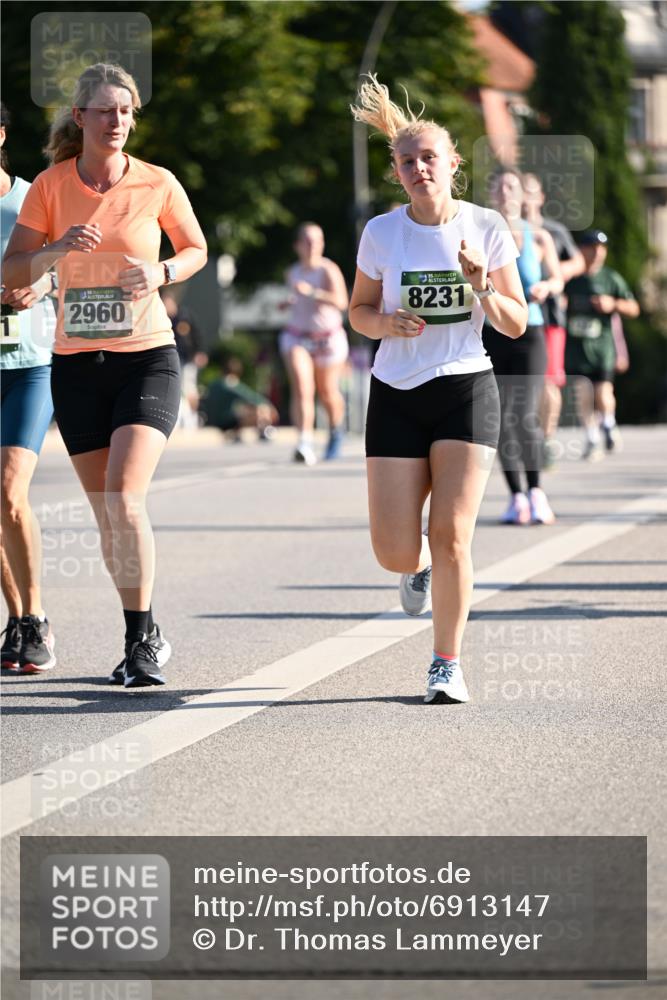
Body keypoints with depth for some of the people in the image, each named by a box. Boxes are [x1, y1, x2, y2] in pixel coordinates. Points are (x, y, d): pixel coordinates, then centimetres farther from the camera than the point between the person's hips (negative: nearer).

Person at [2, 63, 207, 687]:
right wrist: (59, 248, -20)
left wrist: (161, 272, -9)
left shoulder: (158, 185, -2)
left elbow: (196, 249, 12)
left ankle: (140, 642, -9)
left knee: (124, 498, -19)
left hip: (147, 359, -2)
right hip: (76, 363, 3)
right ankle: (145, 637, 21)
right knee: (107, 513, 6)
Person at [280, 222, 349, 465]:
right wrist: (290, 303, 6)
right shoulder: (293, 273, 5)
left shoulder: (328, 270, -12)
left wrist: (313, 292, -38)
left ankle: (335, 432, 43)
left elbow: (341, 301, -27)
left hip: (328, 338, -3)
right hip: (297, 337, 3)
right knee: (302, 389, -18)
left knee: (328, 393, 12)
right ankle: (305, 444, -30)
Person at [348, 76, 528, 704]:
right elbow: (359, 311, 11)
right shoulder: (381, 233, -1)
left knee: (451, 535, -12)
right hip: (396, 394, 1)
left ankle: (447, 664, 3)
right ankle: (421, 570, 35)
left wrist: (482, 286, -17)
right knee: (394, 553, -4)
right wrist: (386, 323, -11)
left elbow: (516, 325, 2)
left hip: (466, 390, -1)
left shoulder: (486, 229, -2)